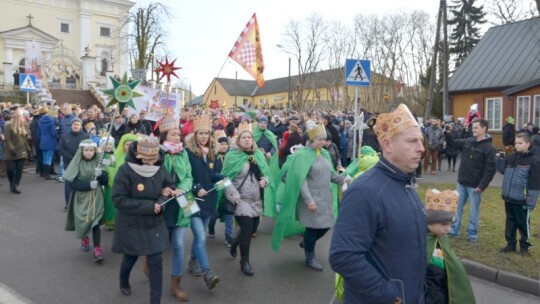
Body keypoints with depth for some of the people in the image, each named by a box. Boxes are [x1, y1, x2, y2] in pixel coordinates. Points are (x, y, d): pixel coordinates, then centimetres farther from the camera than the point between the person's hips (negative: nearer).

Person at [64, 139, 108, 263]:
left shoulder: (98, 162, -2)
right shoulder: (77, 163, -7)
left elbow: (105, 181, -1)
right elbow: (73, 183, -10)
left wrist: (100, 174, -22)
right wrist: (89, 184, -24)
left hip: (96, 197, 0)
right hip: (81, 197, 0)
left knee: (95, 222, -10)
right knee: (83, 221, 10)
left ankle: (97, 250, -7)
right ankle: (84, 238, 41)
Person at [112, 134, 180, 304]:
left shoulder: (160, 168, -9)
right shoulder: (126, 170, -21)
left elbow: (170, 186, 5)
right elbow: (119, 200, -23)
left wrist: (167, 193, -20)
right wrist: (149, 206, -27)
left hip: (154, 225, 3)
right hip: (131, 226, -2)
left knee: (156, 261, 3)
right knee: (130, 258, 20)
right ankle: (124, 283, 51)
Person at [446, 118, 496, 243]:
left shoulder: (489, 148, -13)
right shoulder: (467, 142, 4)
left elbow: (490, 170, -16)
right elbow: (453, 144, 12)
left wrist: (482, 186, -20)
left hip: (475, 186, -6)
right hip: (462, 183, 6)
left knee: (473, 210, 7)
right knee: (457, 207, 12)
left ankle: (472, 234, 20)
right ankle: (454, 230, 24)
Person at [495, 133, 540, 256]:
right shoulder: (511, 157, 6)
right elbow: (502, 170, 17)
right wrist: (500, 159, -1)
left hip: (522, 199, -5)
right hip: (509, 197, 5)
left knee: (523, 223, 7)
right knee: (510, 221, 15)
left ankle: (525, 246, 22)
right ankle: (511, 243, 27)